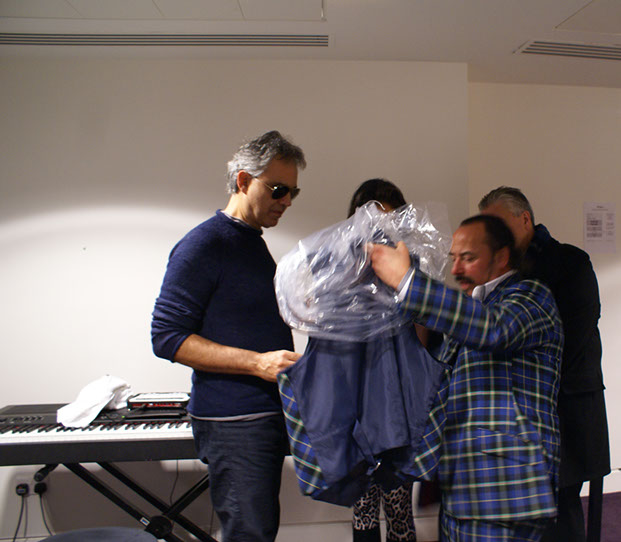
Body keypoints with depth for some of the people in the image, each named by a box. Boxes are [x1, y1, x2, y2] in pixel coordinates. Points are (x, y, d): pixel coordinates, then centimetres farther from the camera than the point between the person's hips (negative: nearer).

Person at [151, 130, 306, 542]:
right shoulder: (203, 245, -11)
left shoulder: (256, 243, 17)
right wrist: (258, 362, -22)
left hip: (269, 415, 9)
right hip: (231, 422, -9)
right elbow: (168, 337, -16)